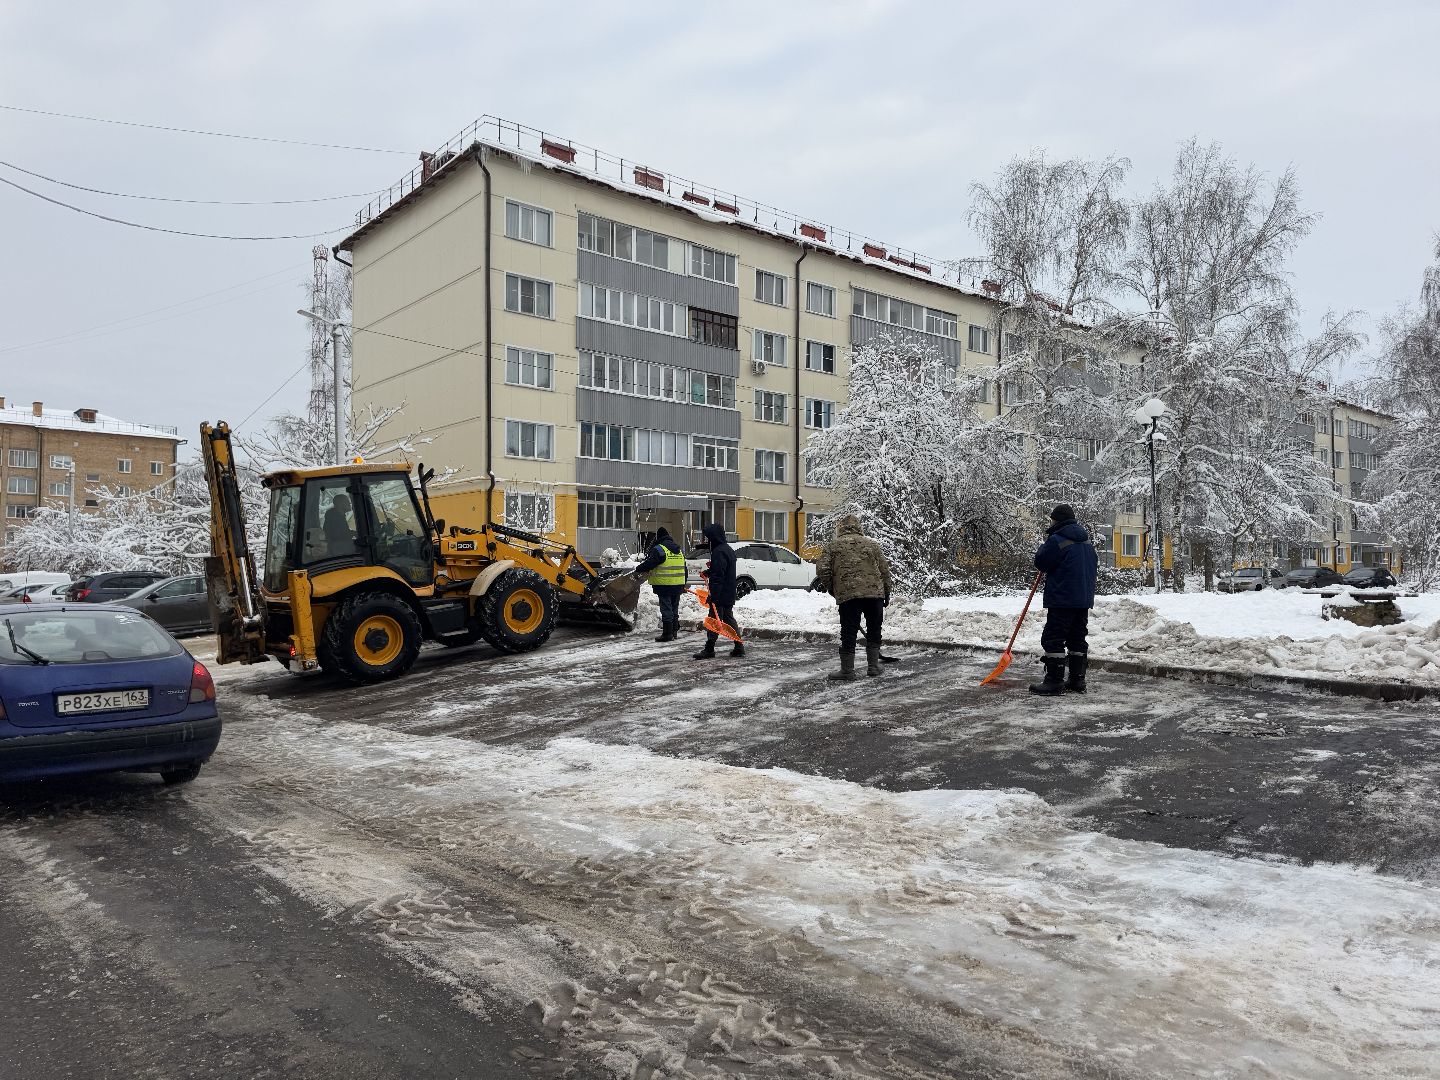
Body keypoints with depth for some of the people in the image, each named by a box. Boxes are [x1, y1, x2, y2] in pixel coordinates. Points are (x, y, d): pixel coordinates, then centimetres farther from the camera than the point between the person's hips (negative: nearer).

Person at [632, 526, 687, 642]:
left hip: (664, 585, -7)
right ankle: (674, 631, 22)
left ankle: (667, 633, -1)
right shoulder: (678, 550, 15)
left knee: (666, 609, -3)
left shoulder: (658, 549, -11)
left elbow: (649, 563, -16)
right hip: (678, 585, 7)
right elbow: (684, 569, 19)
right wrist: (683, 585, 25)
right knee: (674, 609, 16)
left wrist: (638, 571, 1)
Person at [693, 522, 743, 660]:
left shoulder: (719, 552, -19)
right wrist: (708, 572, 20)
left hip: (720, 594, -10)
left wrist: (713, 595, -25)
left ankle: (709, 649, 1)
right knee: (729, 619, 15)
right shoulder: (728, 549, 14)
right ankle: (739, 647, 16)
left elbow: (718, 576, -24)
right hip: (729, 595, 10)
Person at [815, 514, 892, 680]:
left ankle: (847, 671, 7)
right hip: (875, 593, 3)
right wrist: (886, 594, 21)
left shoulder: (833, 546, 7)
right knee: (874, 631, 17)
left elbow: (822, 569, -2)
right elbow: (885, 570, 14)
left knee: (849, 633, 3)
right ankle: (873, 667, 21)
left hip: (848, 595, -2)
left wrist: (829, 588, 13)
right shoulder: (872, 544, 15)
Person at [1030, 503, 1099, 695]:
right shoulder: (1087, 542, 14)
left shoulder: (1057, 540, -14)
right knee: (1077, 639, 14)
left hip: (1063, 599, -9)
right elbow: (1094, 563, 25)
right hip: (1084, 599, 9)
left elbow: (1040, 562, -8)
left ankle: (1054, 681, -6)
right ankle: (1077, 680, 16)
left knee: (1053, 639, -5)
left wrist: (1046, 542, 8)